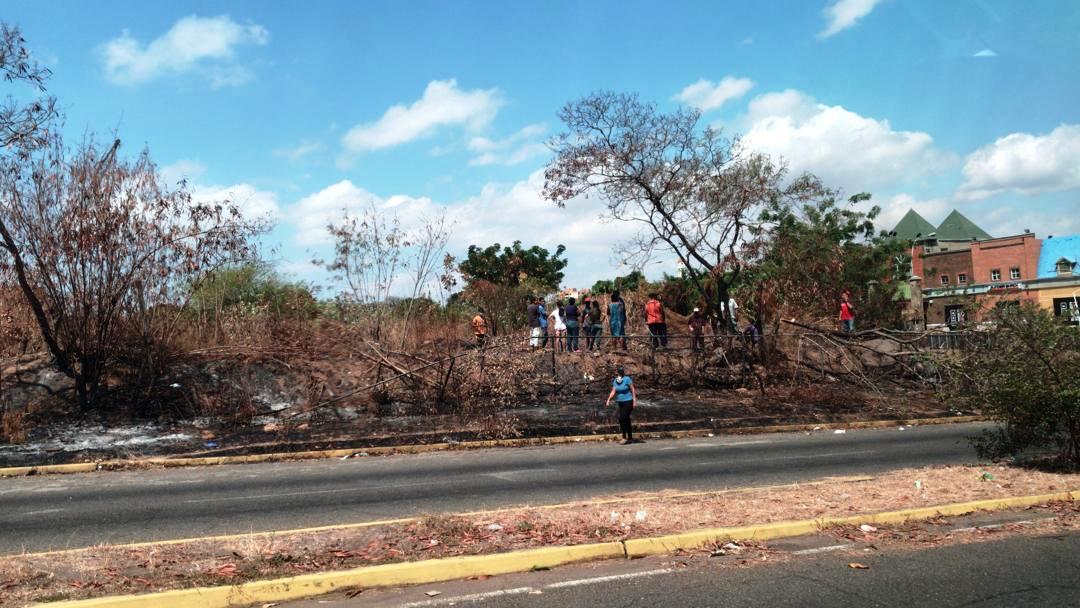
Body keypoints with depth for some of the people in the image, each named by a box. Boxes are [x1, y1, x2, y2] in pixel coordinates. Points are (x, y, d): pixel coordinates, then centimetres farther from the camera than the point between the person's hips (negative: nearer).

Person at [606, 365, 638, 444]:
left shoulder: (627, 379, -14)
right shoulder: (615, 381, 3)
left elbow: (633, 390, -12)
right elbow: (613, 391, -3)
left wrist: (635, 401, -14)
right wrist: (609, 399, -19)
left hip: (628, 402, -7)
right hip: (620, 402, 7)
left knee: (622, 418, -16)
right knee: (626, 420, 11)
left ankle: (624, 437, -8)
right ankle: (630, 438, 20)